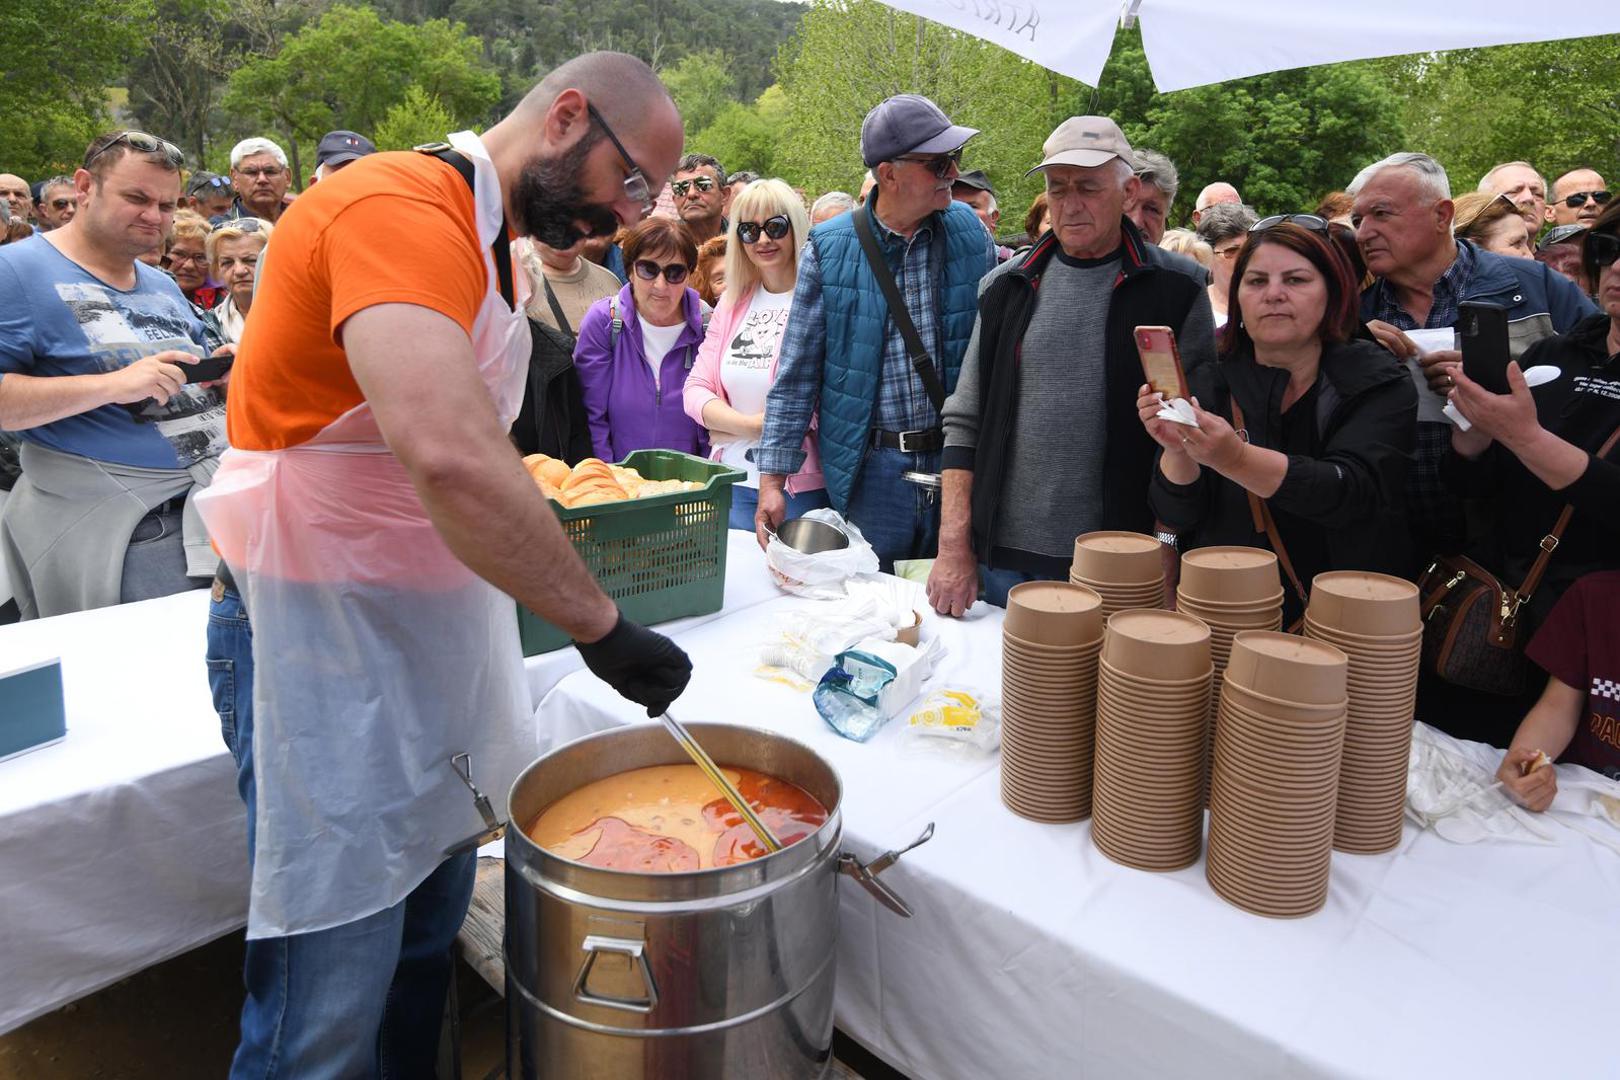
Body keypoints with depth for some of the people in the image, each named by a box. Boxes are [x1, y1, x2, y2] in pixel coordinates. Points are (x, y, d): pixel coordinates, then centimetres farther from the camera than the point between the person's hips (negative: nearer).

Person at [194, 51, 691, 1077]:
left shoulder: (491, 245, 12)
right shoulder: (401, 210, -21)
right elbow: (450, 460, -36)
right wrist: (601, 625, -29)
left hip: (436, 626, 9)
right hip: (325, 640, -9)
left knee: (428, 933, 18)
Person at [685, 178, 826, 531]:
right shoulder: (733, 303, 11)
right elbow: (696, 390, 7)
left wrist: (730, 426, -7)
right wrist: (753, 425, -11)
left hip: (802, 488, -5)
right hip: (733, 485, 5)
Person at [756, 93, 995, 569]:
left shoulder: (970, 232, 2)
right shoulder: (829, 248, -5)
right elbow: (796, 376, -2)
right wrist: (773, 478, -6)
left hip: (959, 461, 2)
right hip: (872, 469, -2)